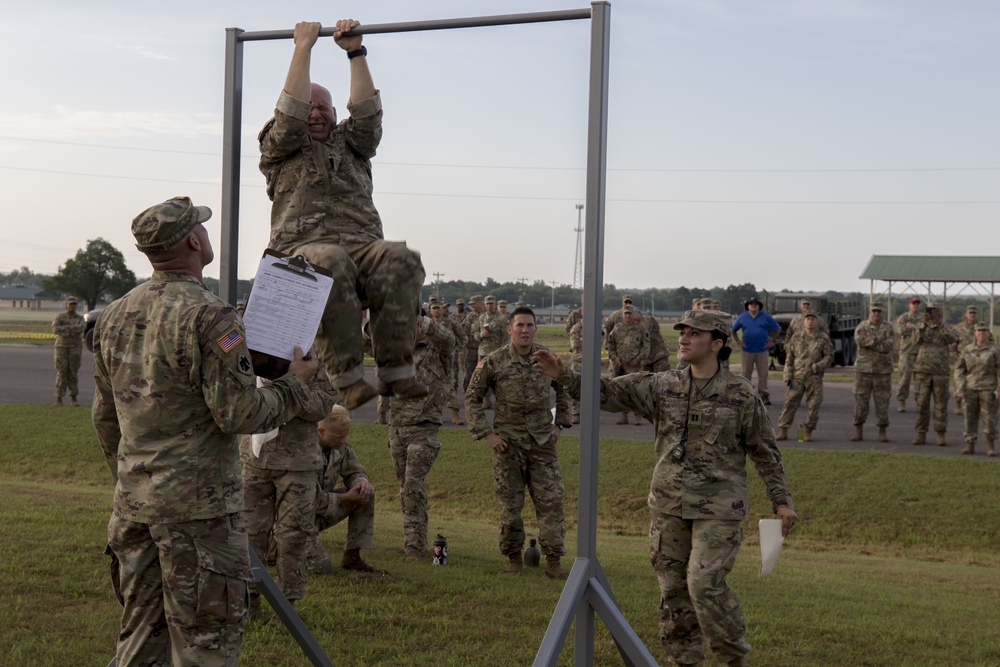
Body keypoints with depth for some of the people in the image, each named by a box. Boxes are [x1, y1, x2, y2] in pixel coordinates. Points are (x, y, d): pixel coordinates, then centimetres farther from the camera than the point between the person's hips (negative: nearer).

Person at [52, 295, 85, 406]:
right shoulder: (59, 317, 4)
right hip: (62, 347, -1)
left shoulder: (79, 318, 8)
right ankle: (58, 398, 2)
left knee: (73, 373, 0)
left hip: (75, 348, 1)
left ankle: (73, 398, 4)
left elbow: (82, 327, -14)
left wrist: (66, 329, -14)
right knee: (61, 373, -3)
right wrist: (73, 328, -11)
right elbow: (55, 329, -13)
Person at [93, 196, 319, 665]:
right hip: (199, 503, -8)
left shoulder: (114, 317, 9)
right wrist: (294, 382, -2)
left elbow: (105, 419, 16)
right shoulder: (208, 317, -17)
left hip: (132, 500, 8)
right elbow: (240, 414, -18)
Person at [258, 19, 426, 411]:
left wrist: (355, 52, 11)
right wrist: (303, 47, 10)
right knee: (331, 263, -42)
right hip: (305, 247, -3)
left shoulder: (351, 145, 31)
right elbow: (290, 113, 7)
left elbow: (367, 112, 15)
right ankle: (348, 375, -42)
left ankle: (395, 370, -36)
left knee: (401, 260, -34)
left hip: (363, 246, 3)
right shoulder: (279, 149, 23)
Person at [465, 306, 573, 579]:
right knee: (510, 503, 5)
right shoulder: (493, 362, -6)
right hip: (508, 442, -1)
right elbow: (472, 398, 1)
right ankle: (514, 557, 20)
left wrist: (560, 424, 11)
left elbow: (564, 390, 18)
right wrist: (486, 434, -6)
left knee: (550, 501, -3)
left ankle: (553, 561, 4)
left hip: (543, 441, 2)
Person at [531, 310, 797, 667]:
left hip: (718, 508, -4)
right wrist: (564, 376, -16)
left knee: (705, 584, -12)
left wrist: (782, 502, 1)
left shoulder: (741, 395, -5)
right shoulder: (663, 386, 3)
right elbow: (610, 392, -3)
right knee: (673, 587, 9)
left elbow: (765, 452, 2)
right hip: (668, 505, 4)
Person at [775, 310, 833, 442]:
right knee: (790, 403, -4)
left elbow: (829, 356, 2)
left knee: (813, 405, 0)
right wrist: (787, 376, 0)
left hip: (814, 378, -1)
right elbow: (789, 358, 8)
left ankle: (807, 432, 10)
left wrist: (818, 366, -15)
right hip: (797, 376, 1)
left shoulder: (823, 338, 3)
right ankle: (783, 430, -1)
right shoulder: (797, 338, 7)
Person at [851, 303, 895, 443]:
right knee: (860, 400, 0)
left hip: (883, 371, 0)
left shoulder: (889, 329, 2)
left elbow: (889, 346, -14)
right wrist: (879, 339, -16)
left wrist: (869, 342, -14)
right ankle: (858, 431, 9)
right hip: (863, 369, 0)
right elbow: (860, 340, -18)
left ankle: (882, 432, 10)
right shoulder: (862, 326, 4)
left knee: (882, 402, 1)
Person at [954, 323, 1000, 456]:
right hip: (971, 389, 2)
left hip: (988, 389, -2)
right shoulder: (967, 350, 5)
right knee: (970, 418, 2)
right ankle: (970, 446, 8)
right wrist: (959, 388, -5)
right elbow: (959, 370, 5)